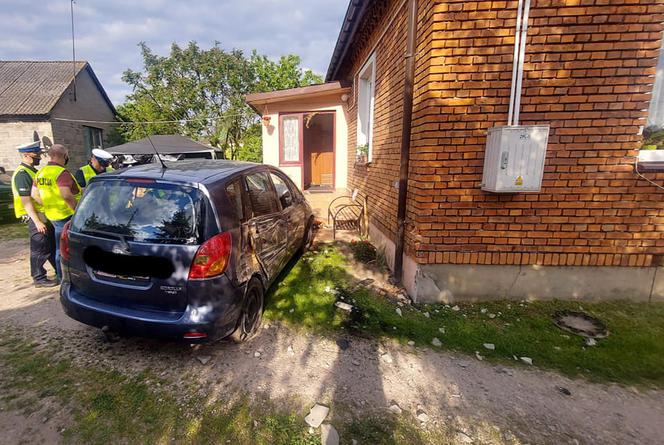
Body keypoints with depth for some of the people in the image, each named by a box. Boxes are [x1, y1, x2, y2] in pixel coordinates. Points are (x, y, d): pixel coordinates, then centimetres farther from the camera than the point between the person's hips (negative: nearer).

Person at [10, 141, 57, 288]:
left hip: (45, 215, 9)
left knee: (53, 245, 15)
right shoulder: (22, 174, -15)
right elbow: (26, 201, -20)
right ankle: (39, 279, 9)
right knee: (39, 249, -1)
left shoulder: (32, 171, 14)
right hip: (35, 217, -9)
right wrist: (37, 222, -23)